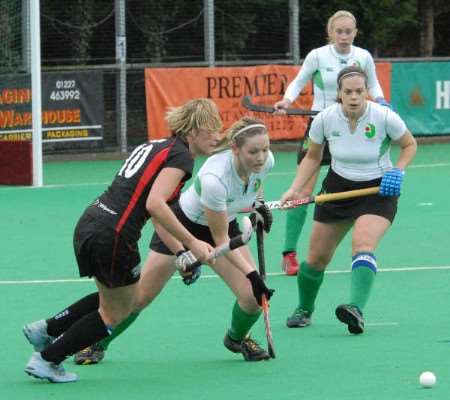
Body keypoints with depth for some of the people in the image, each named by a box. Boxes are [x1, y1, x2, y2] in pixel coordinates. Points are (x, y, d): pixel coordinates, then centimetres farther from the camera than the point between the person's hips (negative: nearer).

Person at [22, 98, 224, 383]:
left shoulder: (155, 146, 19)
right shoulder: (180, 156, -9)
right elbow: (155, 204, -22)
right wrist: (191, 243, -19)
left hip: (88, 224, 9)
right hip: (113, 237, -9)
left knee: (125, 301, 27)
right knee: (115, 314, 12)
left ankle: (46, 330, 25)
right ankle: (47, 359, 16)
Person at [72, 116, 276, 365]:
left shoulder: (265, 160, -24)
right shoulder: (214, 178, -41)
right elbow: (220, 240, -30)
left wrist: (258, 204, -3)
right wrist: (252, 274, -34)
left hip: (225, 222, 5)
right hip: (182, 224, -5)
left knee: (252, 297, -13)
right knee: (139, 297, 3)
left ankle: (237, 338, 21)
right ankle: (98, 344, 28)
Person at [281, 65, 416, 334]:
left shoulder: (385, 118, -18)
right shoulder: (325, 119, -12)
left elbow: (410, 145, 1)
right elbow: (313, 157, 6)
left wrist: (398, 171, -15)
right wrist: (295, 189, -6)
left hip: (378, 191, -3)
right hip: (338, 188, 3)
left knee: (363, 246, -29)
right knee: (317, 257, 6)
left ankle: (356, 310, -44)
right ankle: (304, 310, 31)